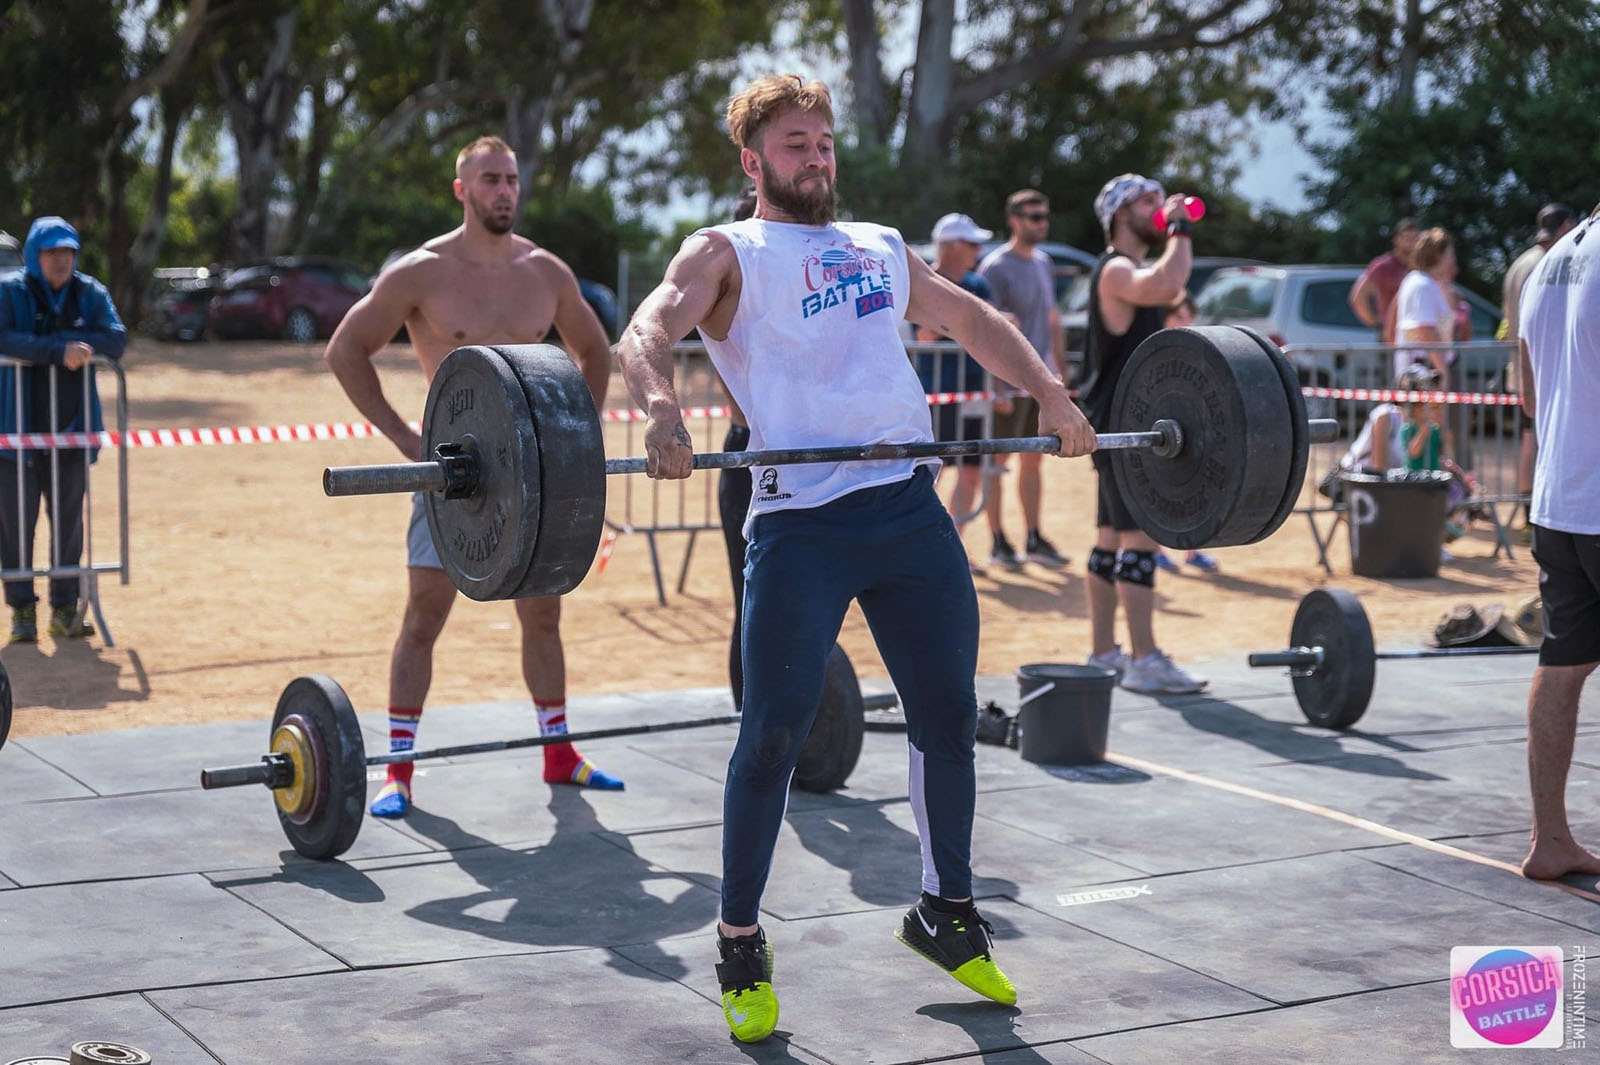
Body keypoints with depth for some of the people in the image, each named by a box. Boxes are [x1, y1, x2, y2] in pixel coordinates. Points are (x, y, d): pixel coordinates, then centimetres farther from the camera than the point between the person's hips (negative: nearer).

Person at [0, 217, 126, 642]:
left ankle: (64, 609, 17)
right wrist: (59, 350, -29)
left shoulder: (90, 293, 5)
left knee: (69, 522, 8)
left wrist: (77, 345, -22)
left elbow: (117, 339, -6)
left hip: (71, 430, 3)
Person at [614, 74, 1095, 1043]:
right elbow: (648, 329, -10)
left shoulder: (881, 247, 24)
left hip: (913, 508, 5)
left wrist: (1052, 397, 14)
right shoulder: (726, 253, 7)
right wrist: (662, 409, -32)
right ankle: (741, 944, 10)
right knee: (774, 735, -5)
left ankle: (948, 911, 28)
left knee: (949, 717, 10)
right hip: (802, 518, -5)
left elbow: (971, 317, 29)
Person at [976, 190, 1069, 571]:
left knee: (1033, 461, 11)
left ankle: (1034, 539, 17)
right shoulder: (996, 266, -10)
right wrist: (998, 385, -20)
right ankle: (998, 543, 4)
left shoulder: (1042, 261, 14)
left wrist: (1060, 372, 15)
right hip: (1010, 381, -8)